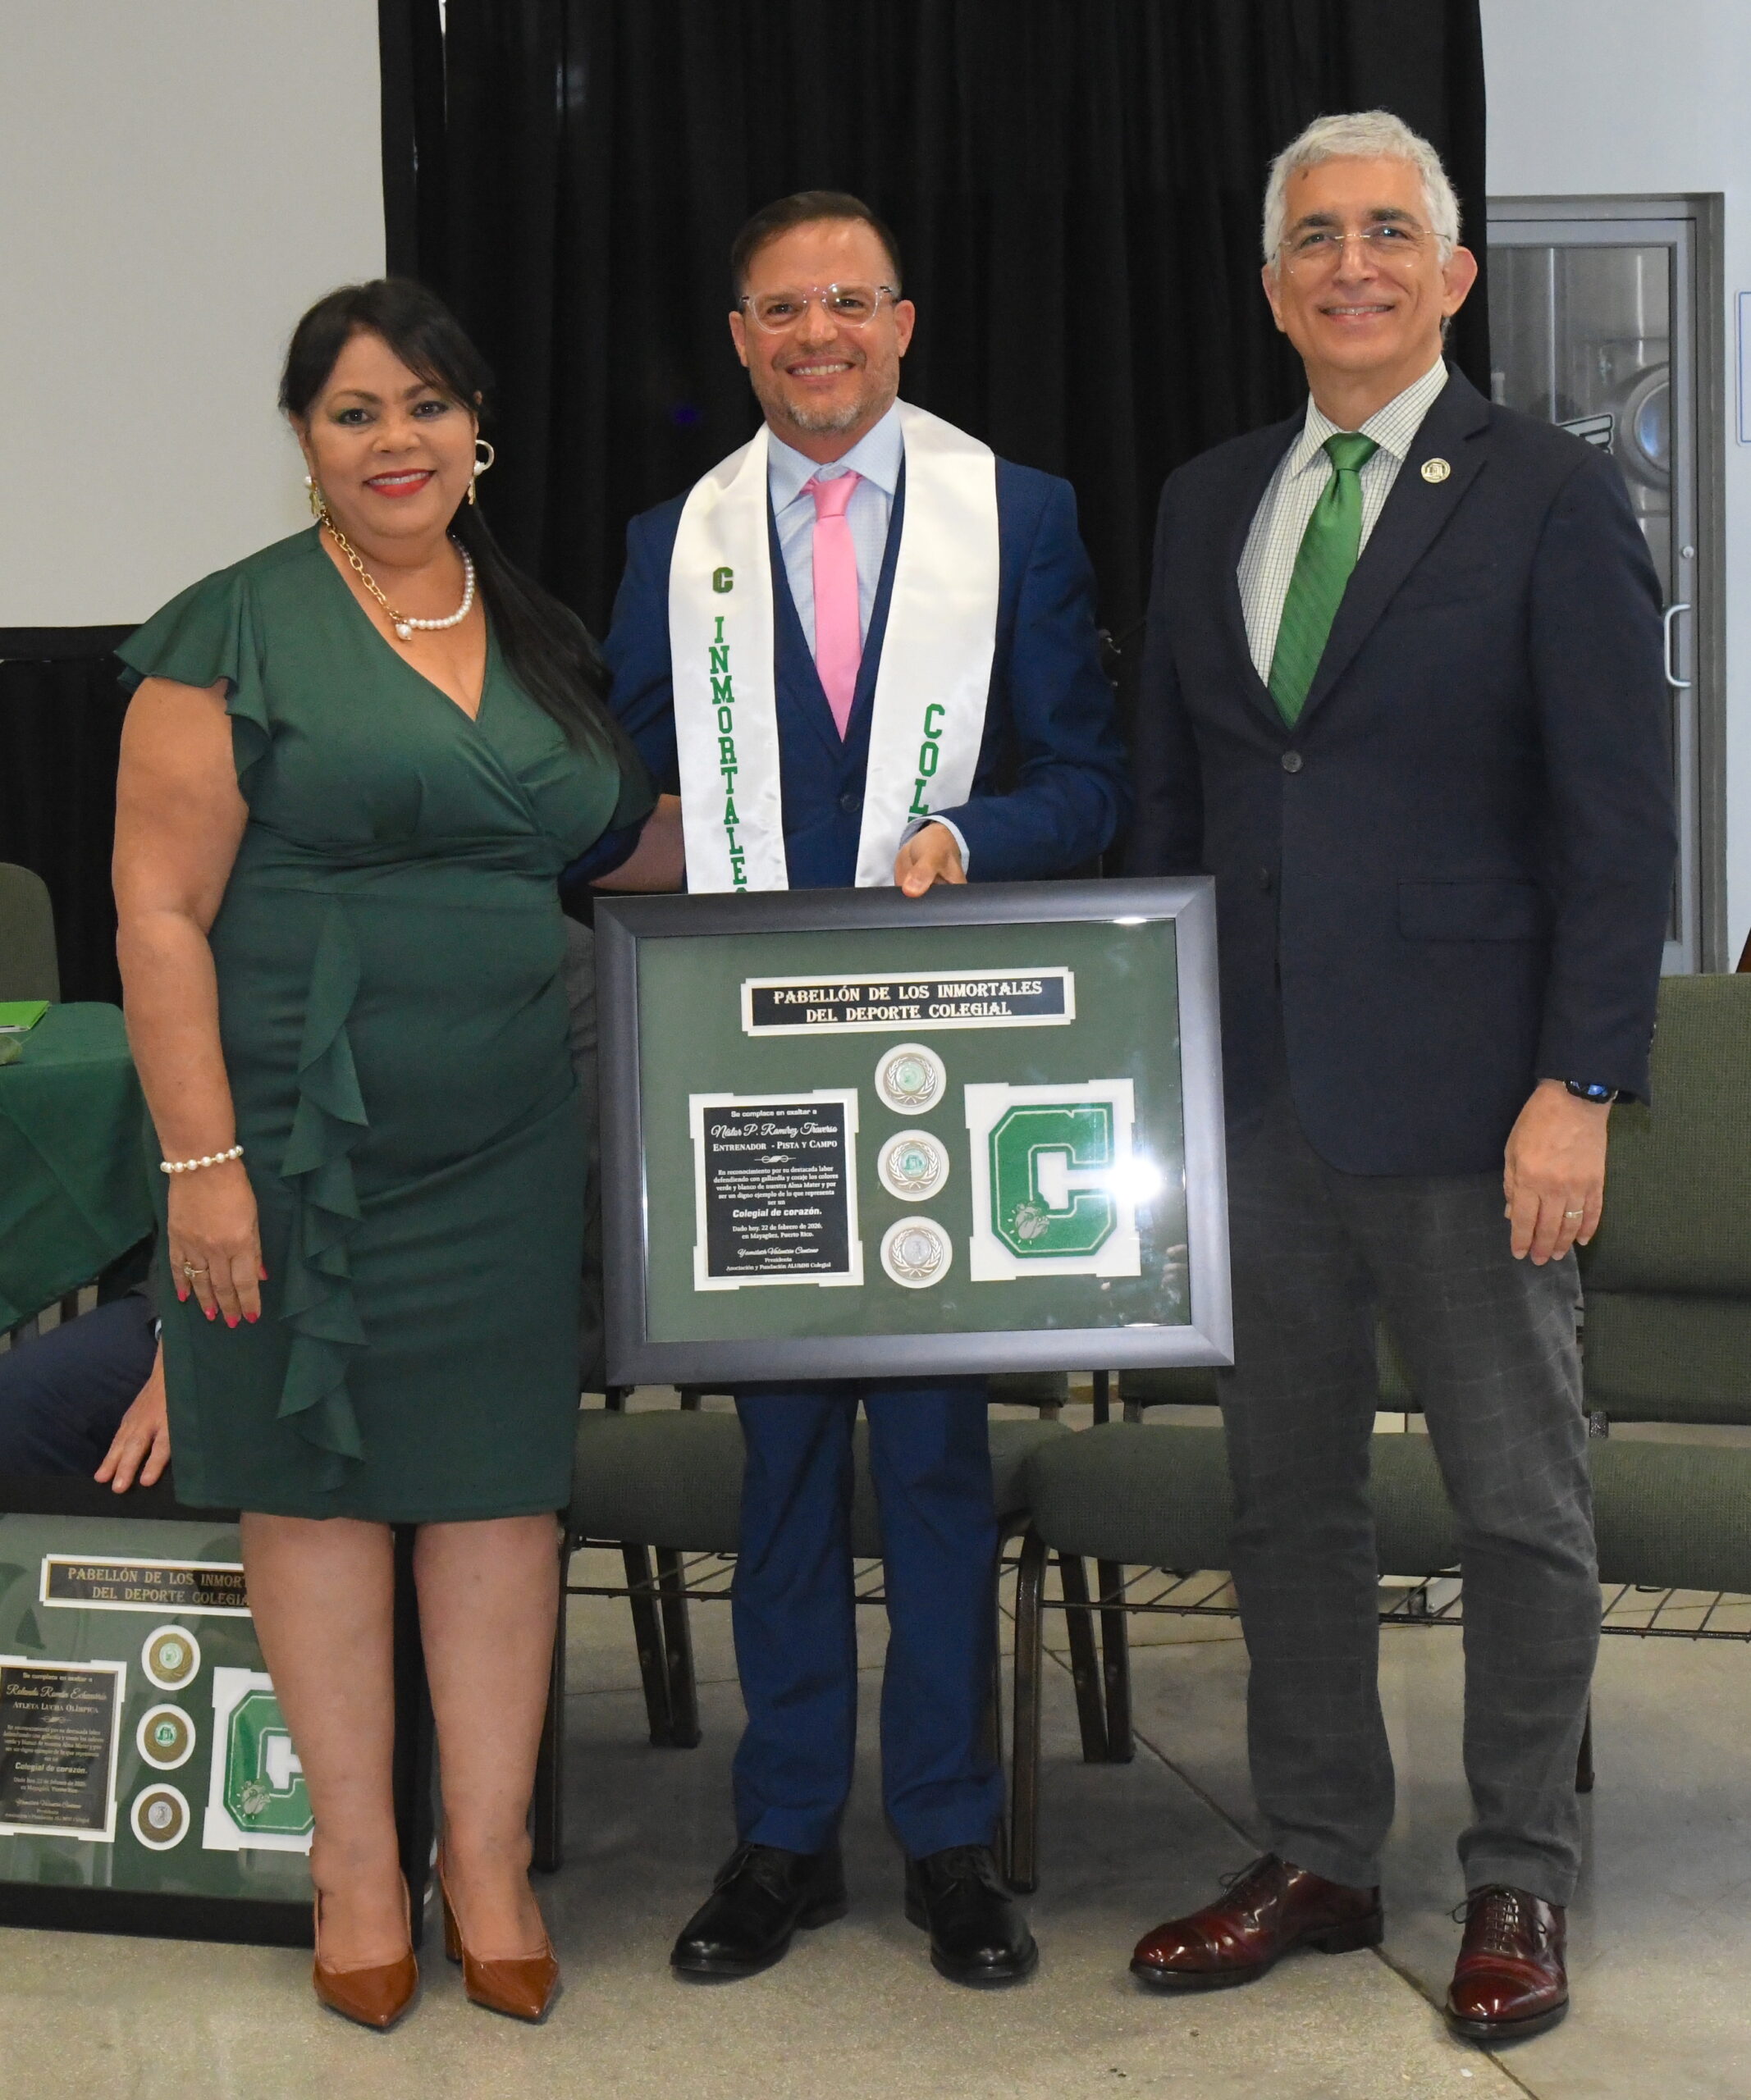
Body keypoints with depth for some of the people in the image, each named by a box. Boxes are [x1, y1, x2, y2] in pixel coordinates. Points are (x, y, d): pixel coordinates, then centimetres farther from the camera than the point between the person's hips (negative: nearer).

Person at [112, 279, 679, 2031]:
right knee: (315, 1475, 5)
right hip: (298, 1136, -4)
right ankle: (356, 1860, 19)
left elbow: (639, 853, 21)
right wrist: (202, 1158, -14)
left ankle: (488, 1856, 18)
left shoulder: (544, 640, 11)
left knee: (500, 1479, 6)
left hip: (503, 1146, 4)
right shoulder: (232, 635, -4)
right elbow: (160, 914, -8)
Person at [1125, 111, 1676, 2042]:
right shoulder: (1207, 504, 11)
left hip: (1463, 1092, -5)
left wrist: (1579, 1089, -15)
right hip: (1256, 1090, 5)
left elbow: (1617, 823, -8)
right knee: (1284, 1495, 13)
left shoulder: (1551, 500, -4)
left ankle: (1518, 1883, 21)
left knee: (1518, 1502, 6)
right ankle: (1317, 1859, 27)